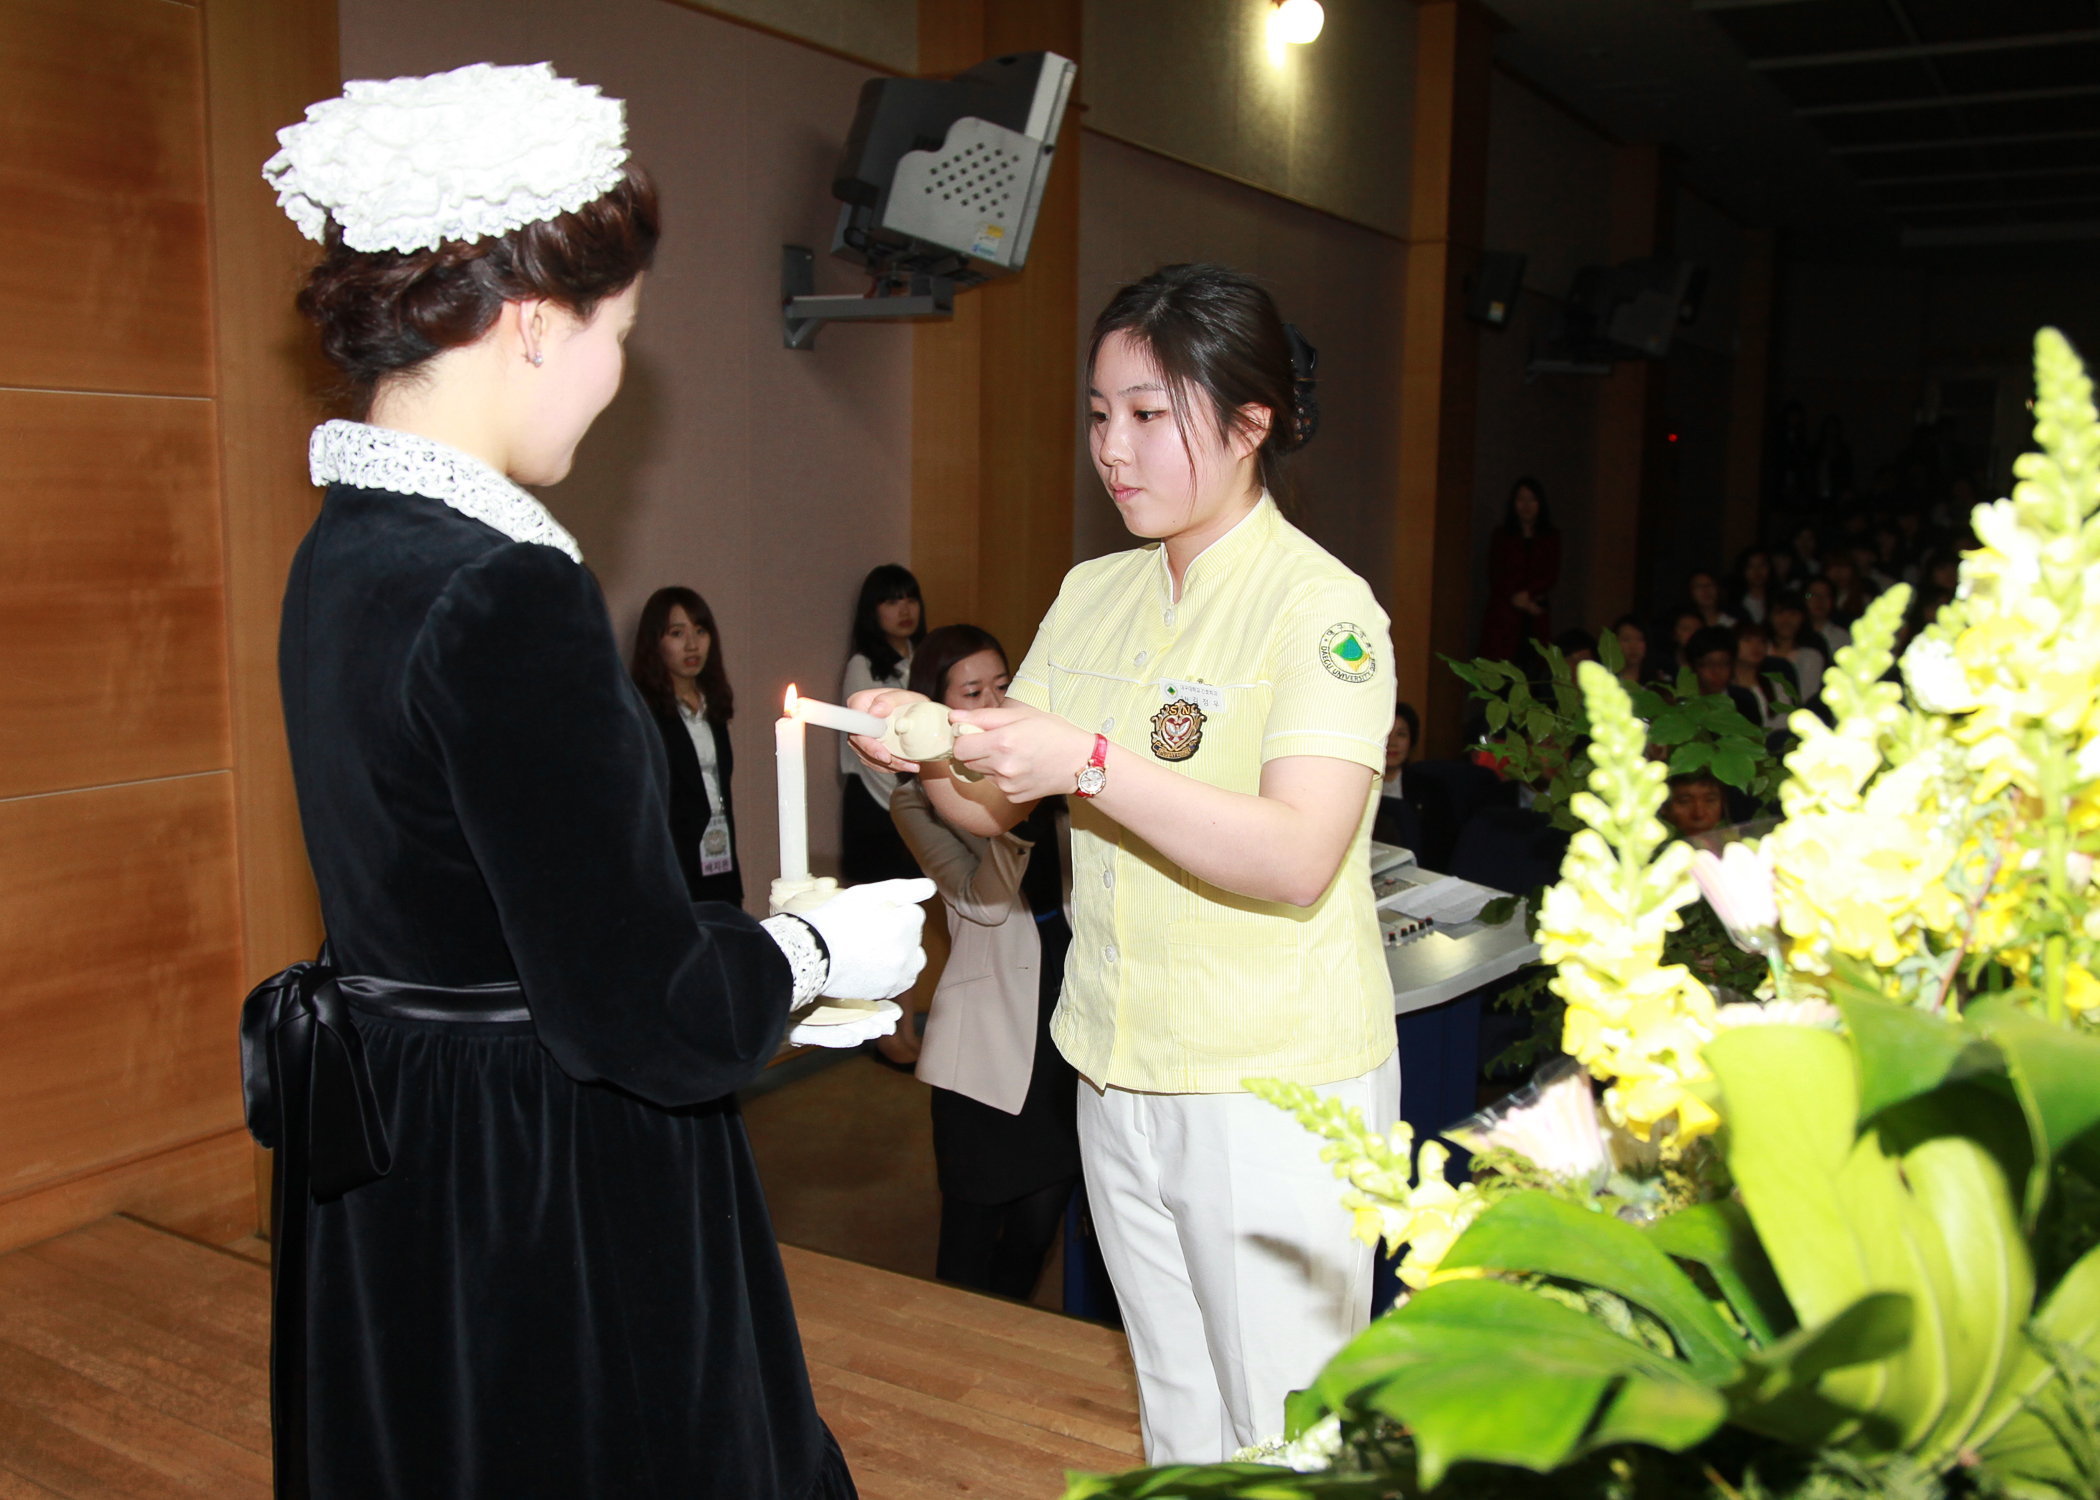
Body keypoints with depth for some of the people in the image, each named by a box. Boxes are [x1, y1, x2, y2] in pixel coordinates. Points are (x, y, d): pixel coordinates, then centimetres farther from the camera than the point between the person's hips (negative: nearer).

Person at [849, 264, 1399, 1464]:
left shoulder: (1323, 607, -13)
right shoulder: (1093, 595, 8)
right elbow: (1000, 810, 10)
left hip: (1275, 1090, -6)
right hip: (1119, 1075, 6)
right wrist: (927, 754, -10)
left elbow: (1298, 860, -24)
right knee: (1173, 1426, 20)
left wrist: (1092, 765, -30)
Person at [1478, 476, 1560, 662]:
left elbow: (1552, 575, 5)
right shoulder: (1502, 535, 10)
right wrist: (1520, 600, -8)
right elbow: (1496, 575, 4)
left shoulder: (1551, 538, 13)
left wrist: (1527, 594, -11)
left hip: (1537, 618, 1)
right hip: (1504, 613, -1)